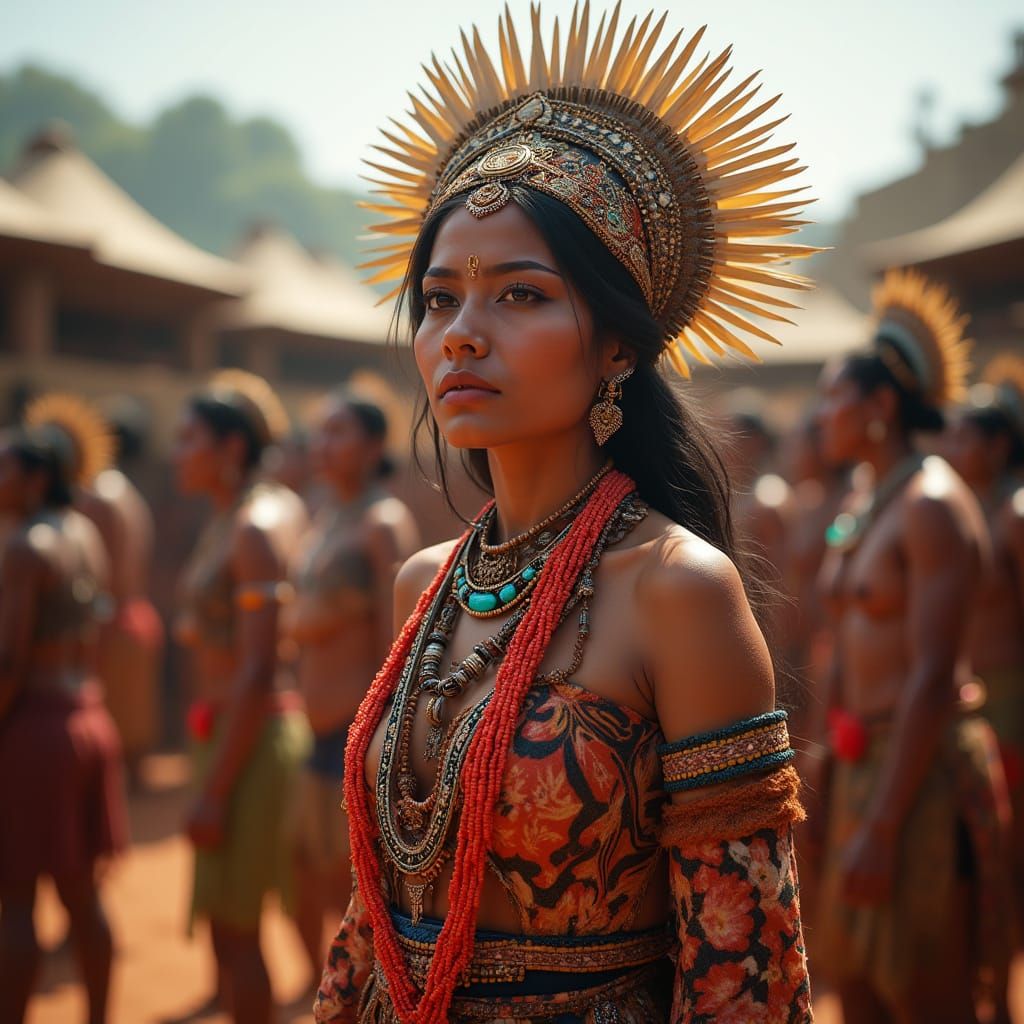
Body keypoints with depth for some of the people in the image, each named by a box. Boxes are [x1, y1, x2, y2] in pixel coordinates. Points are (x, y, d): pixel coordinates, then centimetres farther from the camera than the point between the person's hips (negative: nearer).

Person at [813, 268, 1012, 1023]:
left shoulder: (933, 507, -15)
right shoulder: (866, 508, 13)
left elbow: (932, 678, -21)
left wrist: (882, 826, -22)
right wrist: (842, 785, 19)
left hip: (923, 773, -9)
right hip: (864, 762, 9)